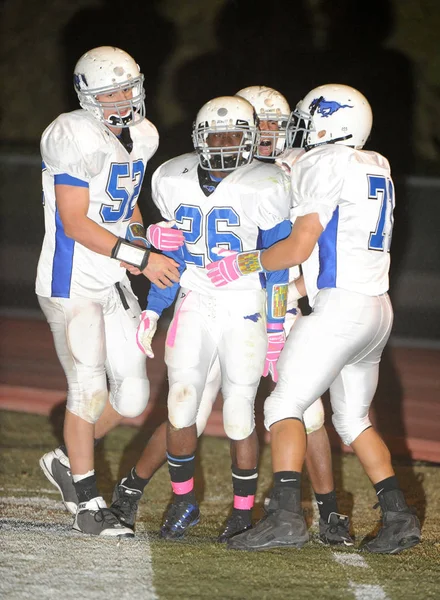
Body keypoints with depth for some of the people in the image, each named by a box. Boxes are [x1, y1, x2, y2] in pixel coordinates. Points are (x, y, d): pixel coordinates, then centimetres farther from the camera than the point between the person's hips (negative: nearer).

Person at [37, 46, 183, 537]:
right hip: (71, 285, -7)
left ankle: (68, 461, 29)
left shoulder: (141, 137, 6)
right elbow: (75, 224, -21)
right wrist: (140, 258, -22)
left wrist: (142, 232, 1)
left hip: (113, 283, 7)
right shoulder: (74, 139, -19)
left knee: (132, 396, 5)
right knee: (88, 388, -5)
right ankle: (88, 506, 8)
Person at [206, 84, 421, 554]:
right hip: (377, 308, 9)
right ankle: (397, 517, 13)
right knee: (353, 419, 18)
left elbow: (300, 247, -10)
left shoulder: (323, 164, -8)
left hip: (341, 306, -9)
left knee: (285, 405, -8)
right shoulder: (376, 169, 17)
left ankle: (285, 515, -19)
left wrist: (244, 264, 0)